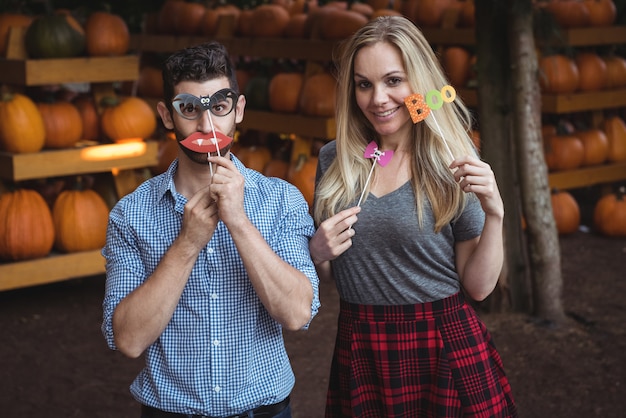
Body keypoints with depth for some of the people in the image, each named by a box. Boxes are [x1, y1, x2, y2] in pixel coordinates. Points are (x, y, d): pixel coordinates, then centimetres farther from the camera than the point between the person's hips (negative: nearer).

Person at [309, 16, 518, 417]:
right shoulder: (335, 159, 0)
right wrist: (319, 252, -9)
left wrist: (494, 214, -21)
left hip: (444, 346, -2)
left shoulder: (454, 162, -7)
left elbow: (478, 287, -6)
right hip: (359, 350, 2)